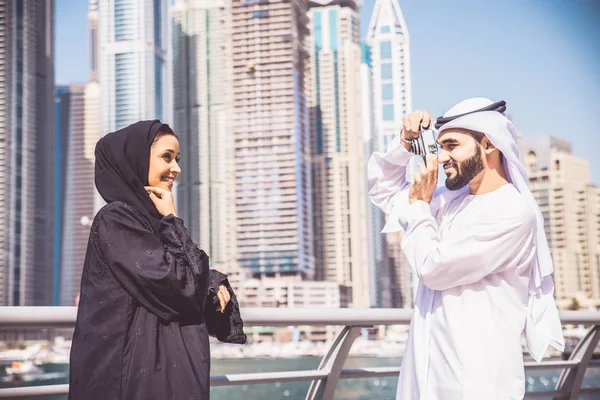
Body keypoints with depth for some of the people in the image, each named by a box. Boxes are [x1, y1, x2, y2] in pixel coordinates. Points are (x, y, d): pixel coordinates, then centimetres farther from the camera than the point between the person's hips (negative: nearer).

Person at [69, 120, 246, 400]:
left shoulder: (151, 218, 14)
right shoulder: (116, 219, -12)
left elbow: (189, 278, 19)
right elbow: (176, 284, -19)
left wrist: (213, 285, -3)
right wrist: (172, 221, -7)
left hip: (169, 366, 9)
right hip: (139, 370, -9)